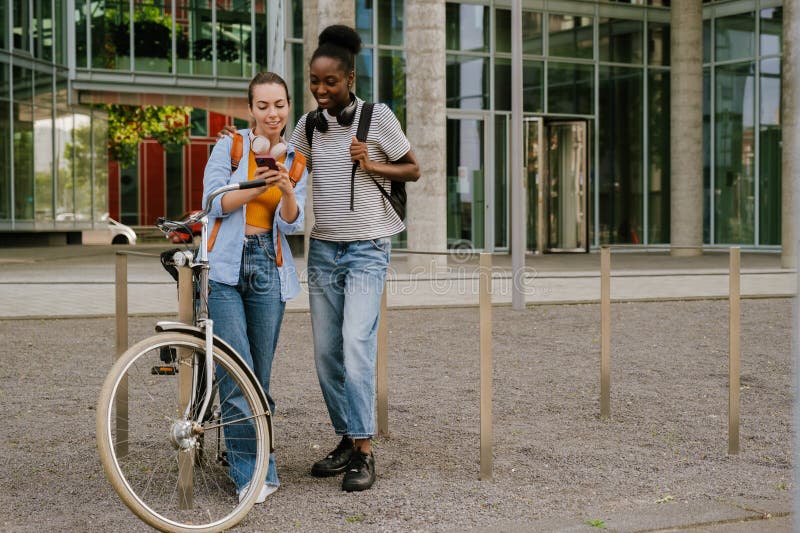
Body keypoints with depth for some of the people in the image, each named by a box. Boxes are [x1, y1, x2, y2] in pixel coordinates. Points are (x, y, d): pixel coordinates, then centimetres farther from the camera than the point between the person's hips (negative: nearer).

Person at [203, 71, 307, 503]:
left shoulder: (296, 162, 11)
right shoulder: (230, 146, 2)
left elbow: (292, 224, 2)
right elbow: (215, 202, -7)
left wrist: (286, 189, -19)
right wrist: (260, 184, -20)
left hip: (269, 268, 3)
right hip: (225, 264, -3)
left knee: (260, 371, 6)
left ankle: (252, 449, 23)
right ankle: (253, 472, -9)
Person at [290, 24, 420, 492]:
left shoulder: (378, 117, -6)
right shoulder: (310, 124, 8)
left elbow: (413, 169, 1)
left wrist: (373, 166, -16)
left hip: (367, 248, -5)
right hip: (323, 248, 5)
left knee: (356, 344, -17)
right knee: (326, 352, 5)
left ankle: (364, 452, -12)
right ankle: (347, 440, 18)